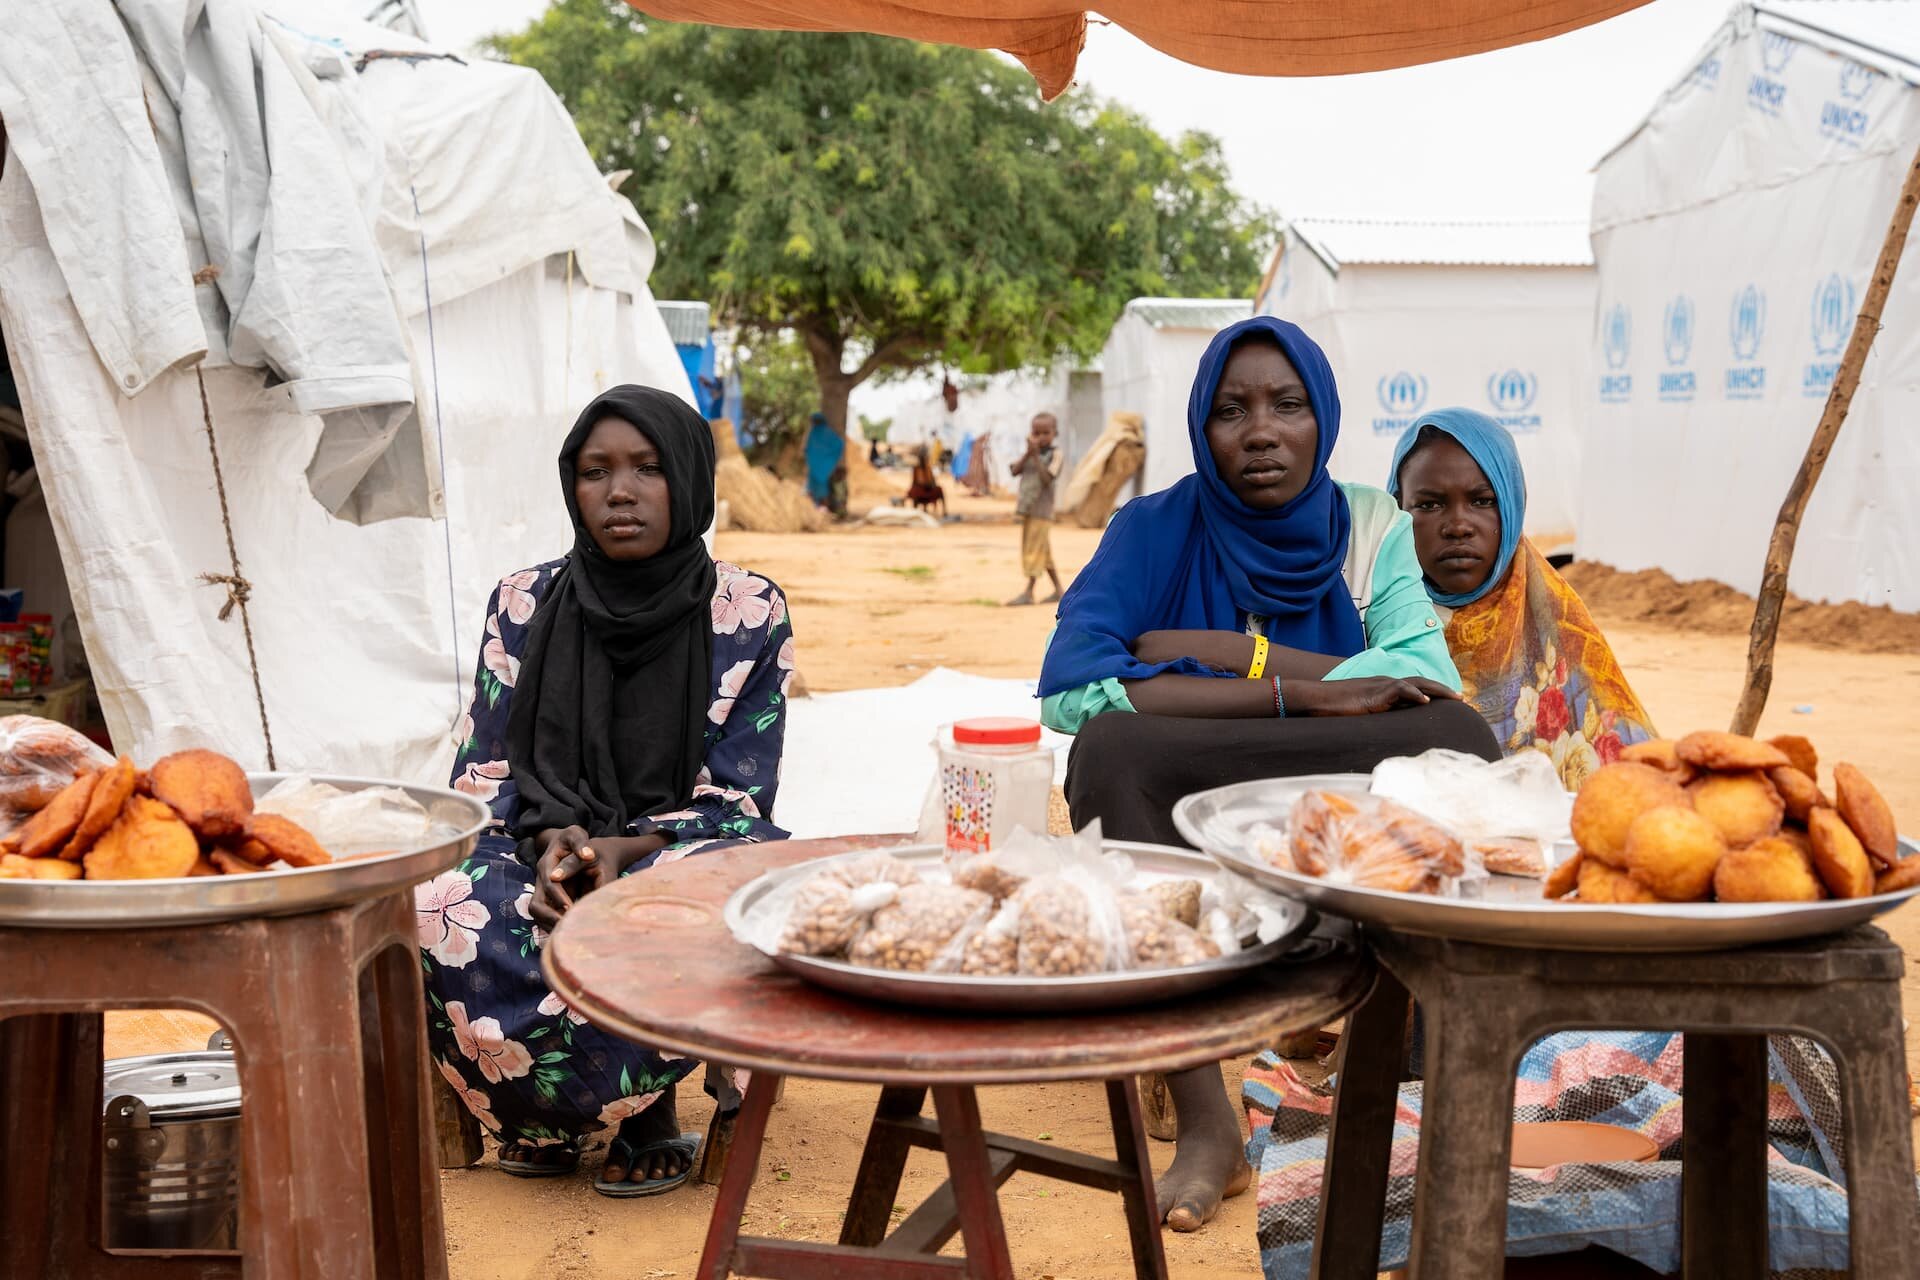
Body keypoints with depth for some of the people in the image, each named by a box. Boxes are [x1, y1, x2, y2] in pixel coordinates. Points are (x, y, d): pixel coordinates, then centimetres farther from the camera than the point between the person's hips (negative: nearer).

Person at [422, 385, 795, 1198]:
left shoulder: (748, 614, -2)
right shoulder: (523, 605, 4)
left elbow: (738, 797, -4)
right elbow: (483, 774, 5)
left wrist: (623, 849, -22)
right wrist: (549, 842, -17)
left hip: (675, 852, -1)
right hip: (538, 856, 2)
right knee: (435, 910, -32)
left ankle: (651, 1110, -9)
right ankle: (543, 1117, -4)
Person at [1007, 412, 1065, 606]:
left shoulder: (1056, 453, -8)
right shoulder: (1031, 452, 11)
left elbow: (1047, 478, -18)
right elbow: (1015, 471, 0)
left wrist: (1036, 455, -20)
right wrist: (1028, 453, -12)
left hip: (1041, 510, -7)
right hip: (1026, 508, 7)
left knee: (1036, 550, -5)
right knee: (1043, 552, 12)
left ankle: (1028, 592, -2)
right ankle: (1058, 590, 19)